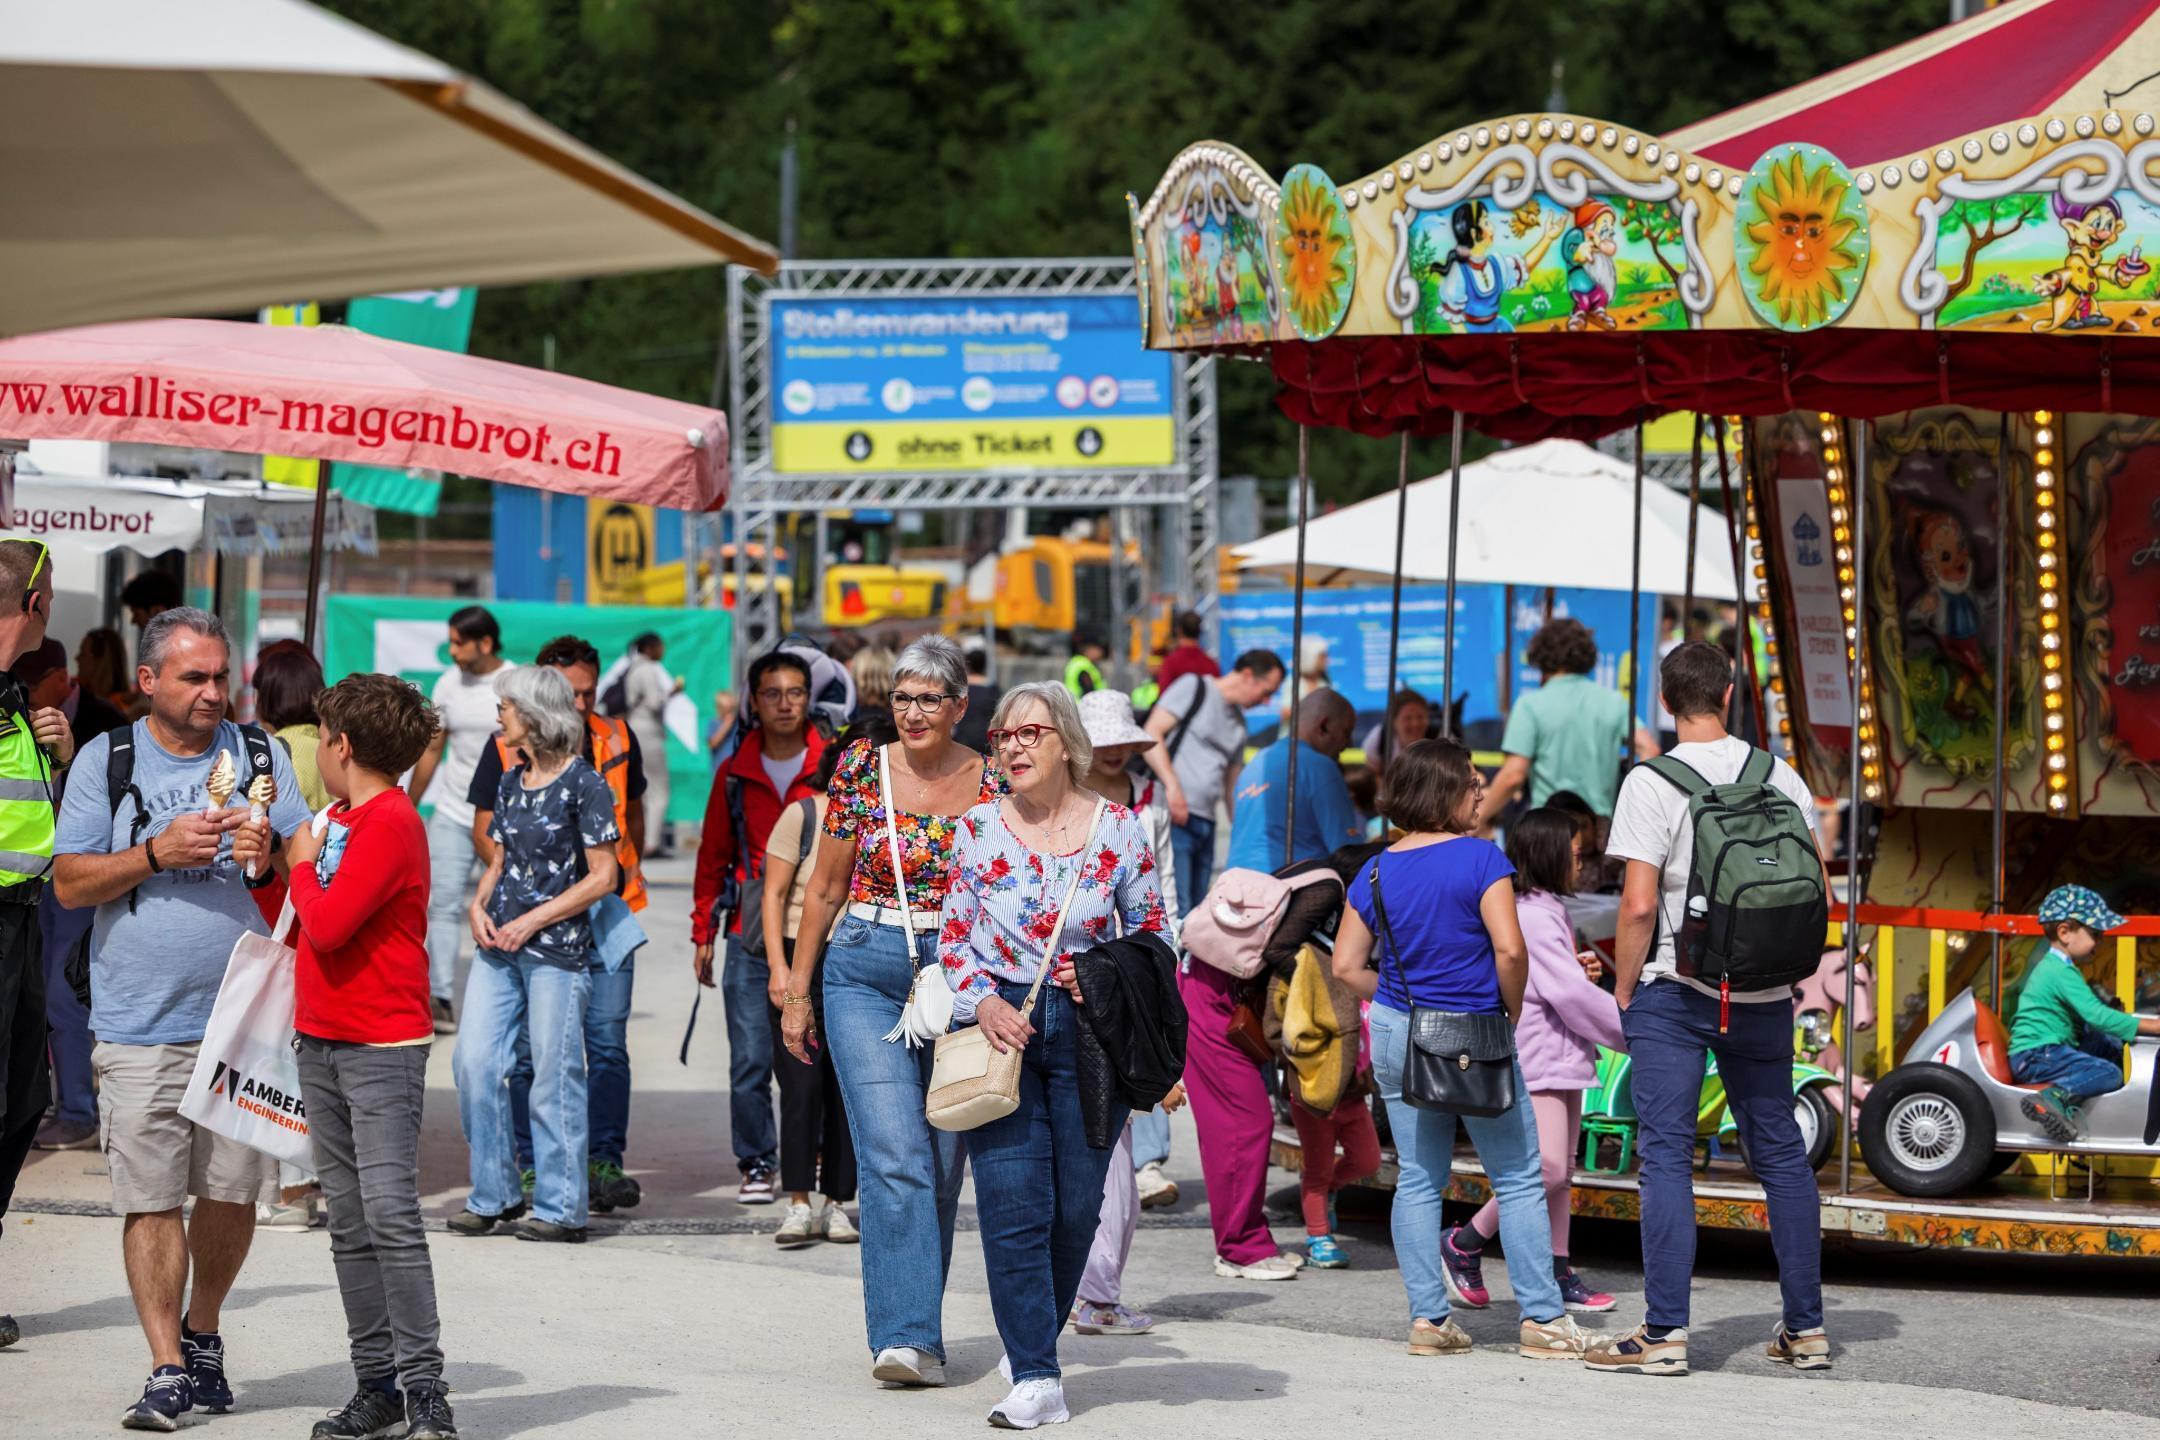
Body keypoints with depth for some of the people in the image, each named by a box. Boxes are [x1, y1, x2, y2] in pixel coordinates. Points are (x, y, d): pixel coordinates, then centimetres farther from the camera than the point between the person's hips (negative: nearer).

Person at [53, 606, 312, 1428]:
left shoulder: (259, 754, 9)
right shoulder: (105, 761, 5)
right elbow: (70, 883, 0)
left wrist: (268, 845, -15)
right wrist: (157, 853, -12)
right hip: (140, 1023, -2)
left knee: (232, 1192, 5)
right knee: (150, 1199, -5)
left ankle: (202, 1331, 27)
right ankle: (166, 1368, 1)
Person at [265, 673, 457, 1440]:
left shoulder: (391, 823, -13)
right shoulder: (342, 819, 14)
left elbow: (328, 924, -21)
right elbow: (303, 924, 17)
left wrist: (302, 863, -5)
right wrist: (267, 865, 5)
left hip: (382, 1046, -9)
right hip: (321, 1041, 9)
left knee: (390, 1212, -13)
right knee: (349, 1223, 8)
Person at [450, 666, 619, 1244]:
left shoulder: (584, 785, -7)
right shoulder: (510, 783, 14)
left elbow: (602, 877, -9)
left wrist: (532, 920, -13)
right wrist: (479, 905, 0)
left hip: (558, 946, -7)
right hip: (499, 944, 7)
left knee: (554, 1076, -3)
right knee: (474, 1062, 0)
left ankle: (560, 1207, 4)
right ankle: (495, 1195, 11)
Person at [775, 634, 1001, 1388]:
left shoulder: (991, 785, 1)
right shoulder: (862, 771, 2)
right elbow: (825, 888, 9)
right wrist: (797, 989, 8)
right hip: (867, 976, -1)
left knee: (941, 1163, 6)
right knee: (894, 1156, -13)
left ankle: (913, 1331, 19)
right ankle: (906, 1334, -16)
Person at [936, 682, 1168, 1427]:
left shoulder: (1118, 829, 0)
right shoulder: (978, 829, 3)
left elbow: (1152, 936, 8)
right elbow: (953, 942, 7)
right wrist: (982, 1003, -10)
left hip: (1088, 1030, 0)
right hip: (999, 1025, 0)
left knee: (1077, 1204, 6)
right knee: (1013, 1203, -10)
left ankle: (1032, 1339, 29)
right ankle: (1036, 1380, -9)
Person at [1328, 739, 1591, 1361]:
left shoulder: (1376, 872, 4)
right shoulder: (1480, 857, -12)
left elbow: (1346, 966, 3)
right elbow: (1509, 949, -20)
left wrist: (1401, 1001, 13)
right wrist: (1511, 1012, -5)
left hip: (1395, 1032, 5)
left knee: (1418, 1178, 10)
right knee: (1518, 1179, 4)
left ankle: (1428, 1319, 8)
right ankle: (1542, 1318, 3)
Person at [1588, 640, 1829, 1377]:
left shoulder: (1651, 784, -10)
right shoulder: (1780, 777, 4)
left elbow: (1639, 905, -15)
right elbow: (1818, 892, 4)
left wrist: (1624, 991, -3)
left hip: (1676, 991, -4)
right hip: (1765, 996, 4)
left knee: (1667, 1154, -2)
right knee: (1780, 1151, 11)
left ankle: (1665, 1332, -6)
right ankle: (1806, 1329, 15)